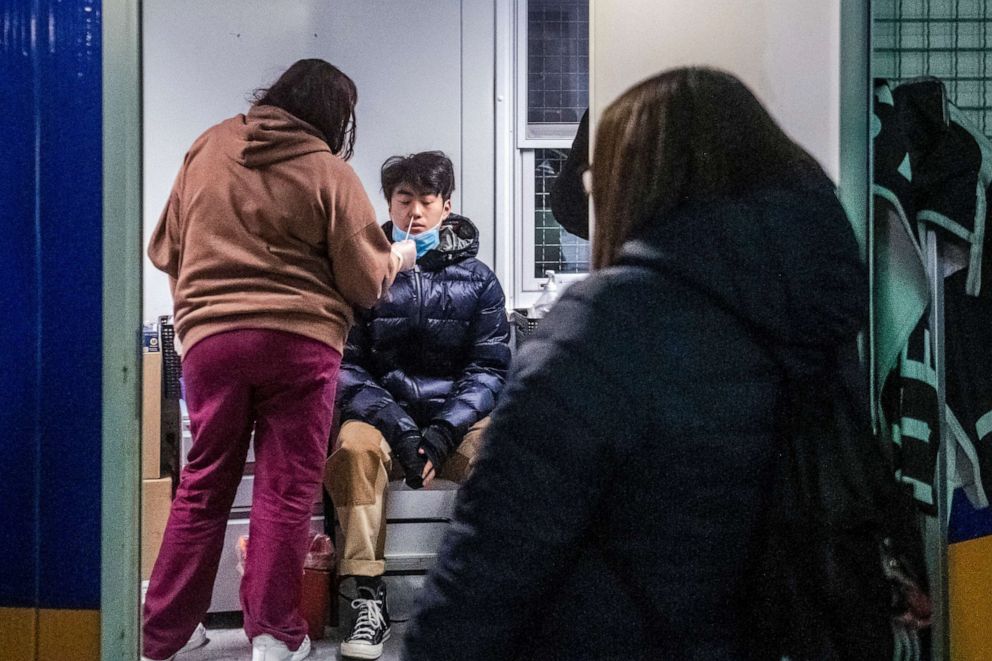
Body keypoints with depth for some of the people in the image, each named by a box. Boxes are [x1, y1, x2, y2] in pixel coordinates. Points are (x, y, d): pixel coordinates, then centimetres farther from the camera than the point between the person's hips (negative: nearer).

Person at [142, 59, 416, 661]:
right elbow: (366, 280, 0)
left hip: (210, 336, 4)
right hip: (301, 340, -3)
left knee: (204, 485, 14)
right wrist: (399, 257, 20)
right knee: (286, 488, 7)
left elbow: (165, 249, 15)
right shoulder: (331, 173, -3)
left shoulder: (209, 148, 8)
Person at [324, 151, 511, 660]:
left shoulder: (477, 279, 6)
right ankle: (369, 599, -25)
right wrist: (399, 429, -18)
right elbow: (347, 366, -4)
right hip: (382, 413, 0)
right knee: (354, 446, -33)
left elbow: (488, 368, 0)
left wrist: (442, 432, -16)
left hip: (458, 417, 1)